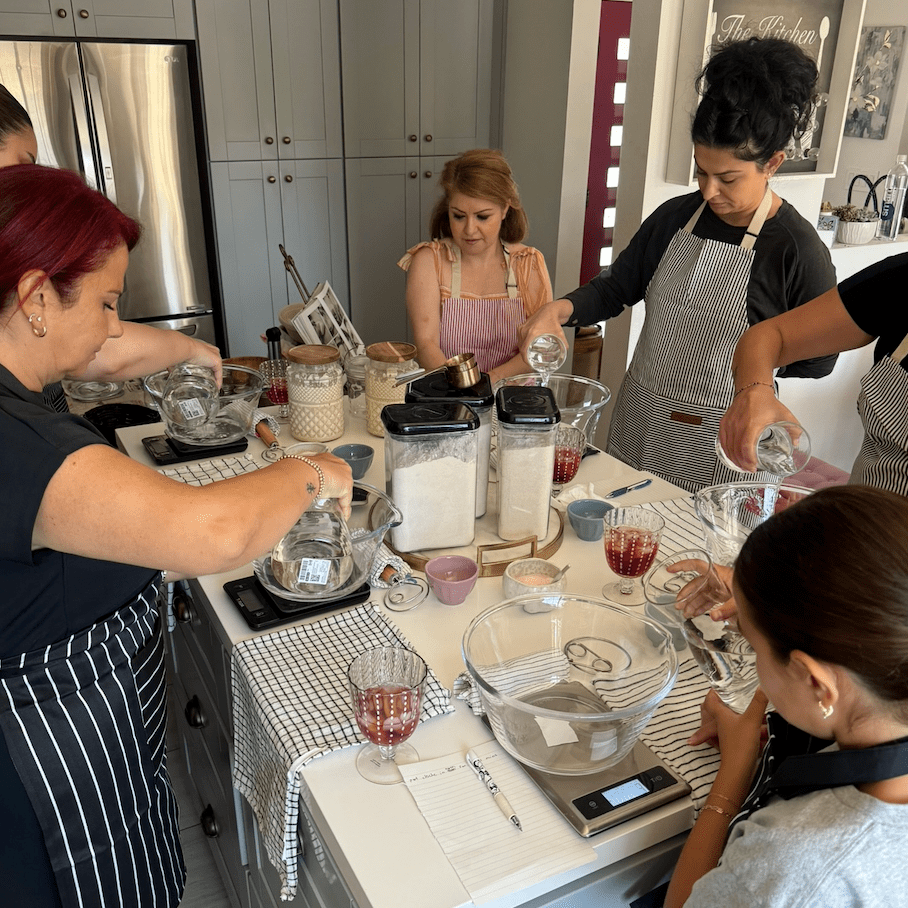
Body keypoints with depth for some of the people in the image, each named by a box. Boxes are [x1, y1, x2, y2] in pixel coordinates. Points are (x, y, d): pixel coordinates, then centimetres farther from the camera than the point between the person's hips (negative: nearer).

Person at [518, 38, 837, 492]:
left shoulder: (798, 250, -15)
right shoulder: (676, 216, 1)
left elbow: (816, 361, -8)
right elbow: (616, 287, 6)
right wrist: (561, 309, -11)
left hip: (716, 442, -5)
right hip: (637, 422, 5)